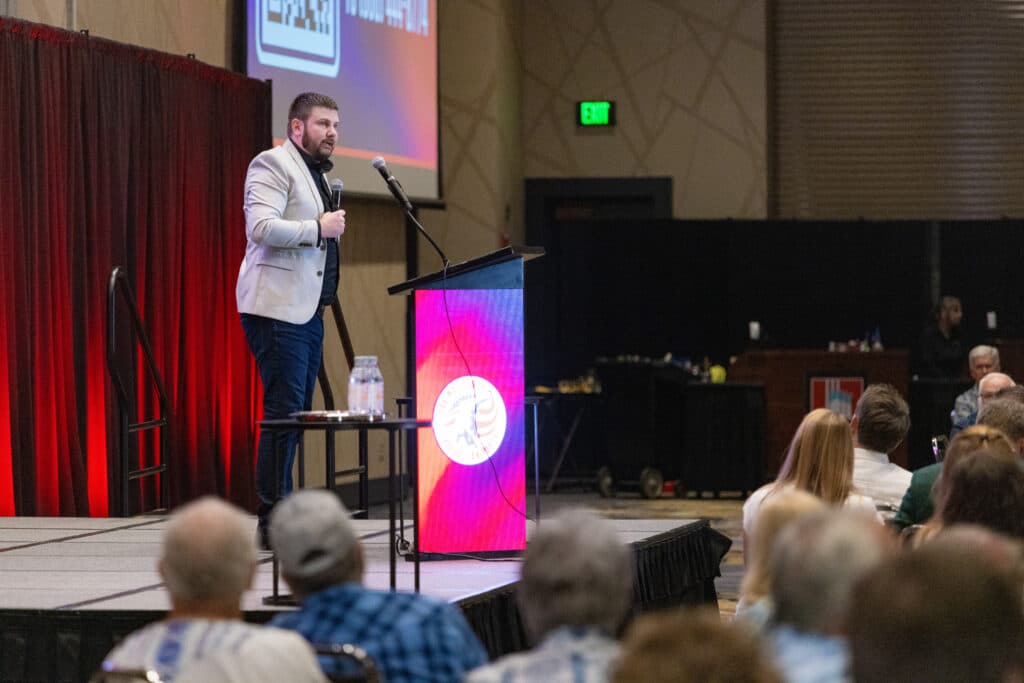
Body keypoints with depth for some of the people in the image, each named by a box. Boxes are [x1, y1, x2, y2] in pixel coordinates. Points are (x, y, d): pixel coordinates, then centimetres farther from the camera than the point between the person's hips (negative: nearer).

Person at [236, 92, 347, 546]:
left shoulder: (315, 172, 24)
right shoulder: (272, 165, -7)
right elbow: (262, 228, -21)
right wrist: (319, 228, -16)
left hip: (307, 311, 10)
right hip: (277, 309, -10)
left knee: (296, 415, 9)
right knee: (283, 413, -12)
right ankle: (273, 522, -11)